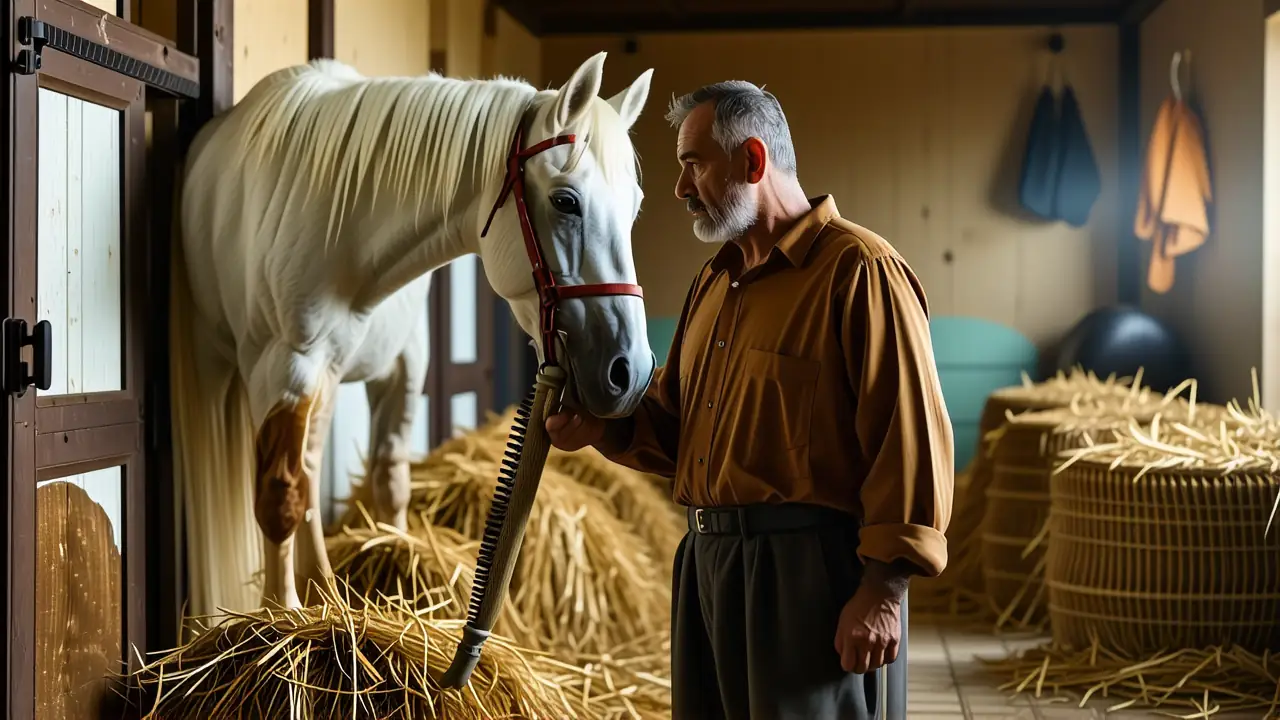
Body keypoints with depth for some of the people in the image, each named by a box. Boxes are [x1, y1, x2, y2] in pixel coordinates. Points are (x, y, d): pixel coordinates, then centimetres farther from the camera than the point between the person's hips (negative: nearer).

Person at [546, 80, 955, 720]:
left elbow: (912, 439, -16)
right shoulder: (716, 282, 19)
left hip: (808, 569, -8)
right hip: (709, 562, 9)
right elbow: (675, 417, 25)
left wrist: (884, 589, -19)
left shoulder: (858, 270, -9)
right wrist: (603, 427, 3)